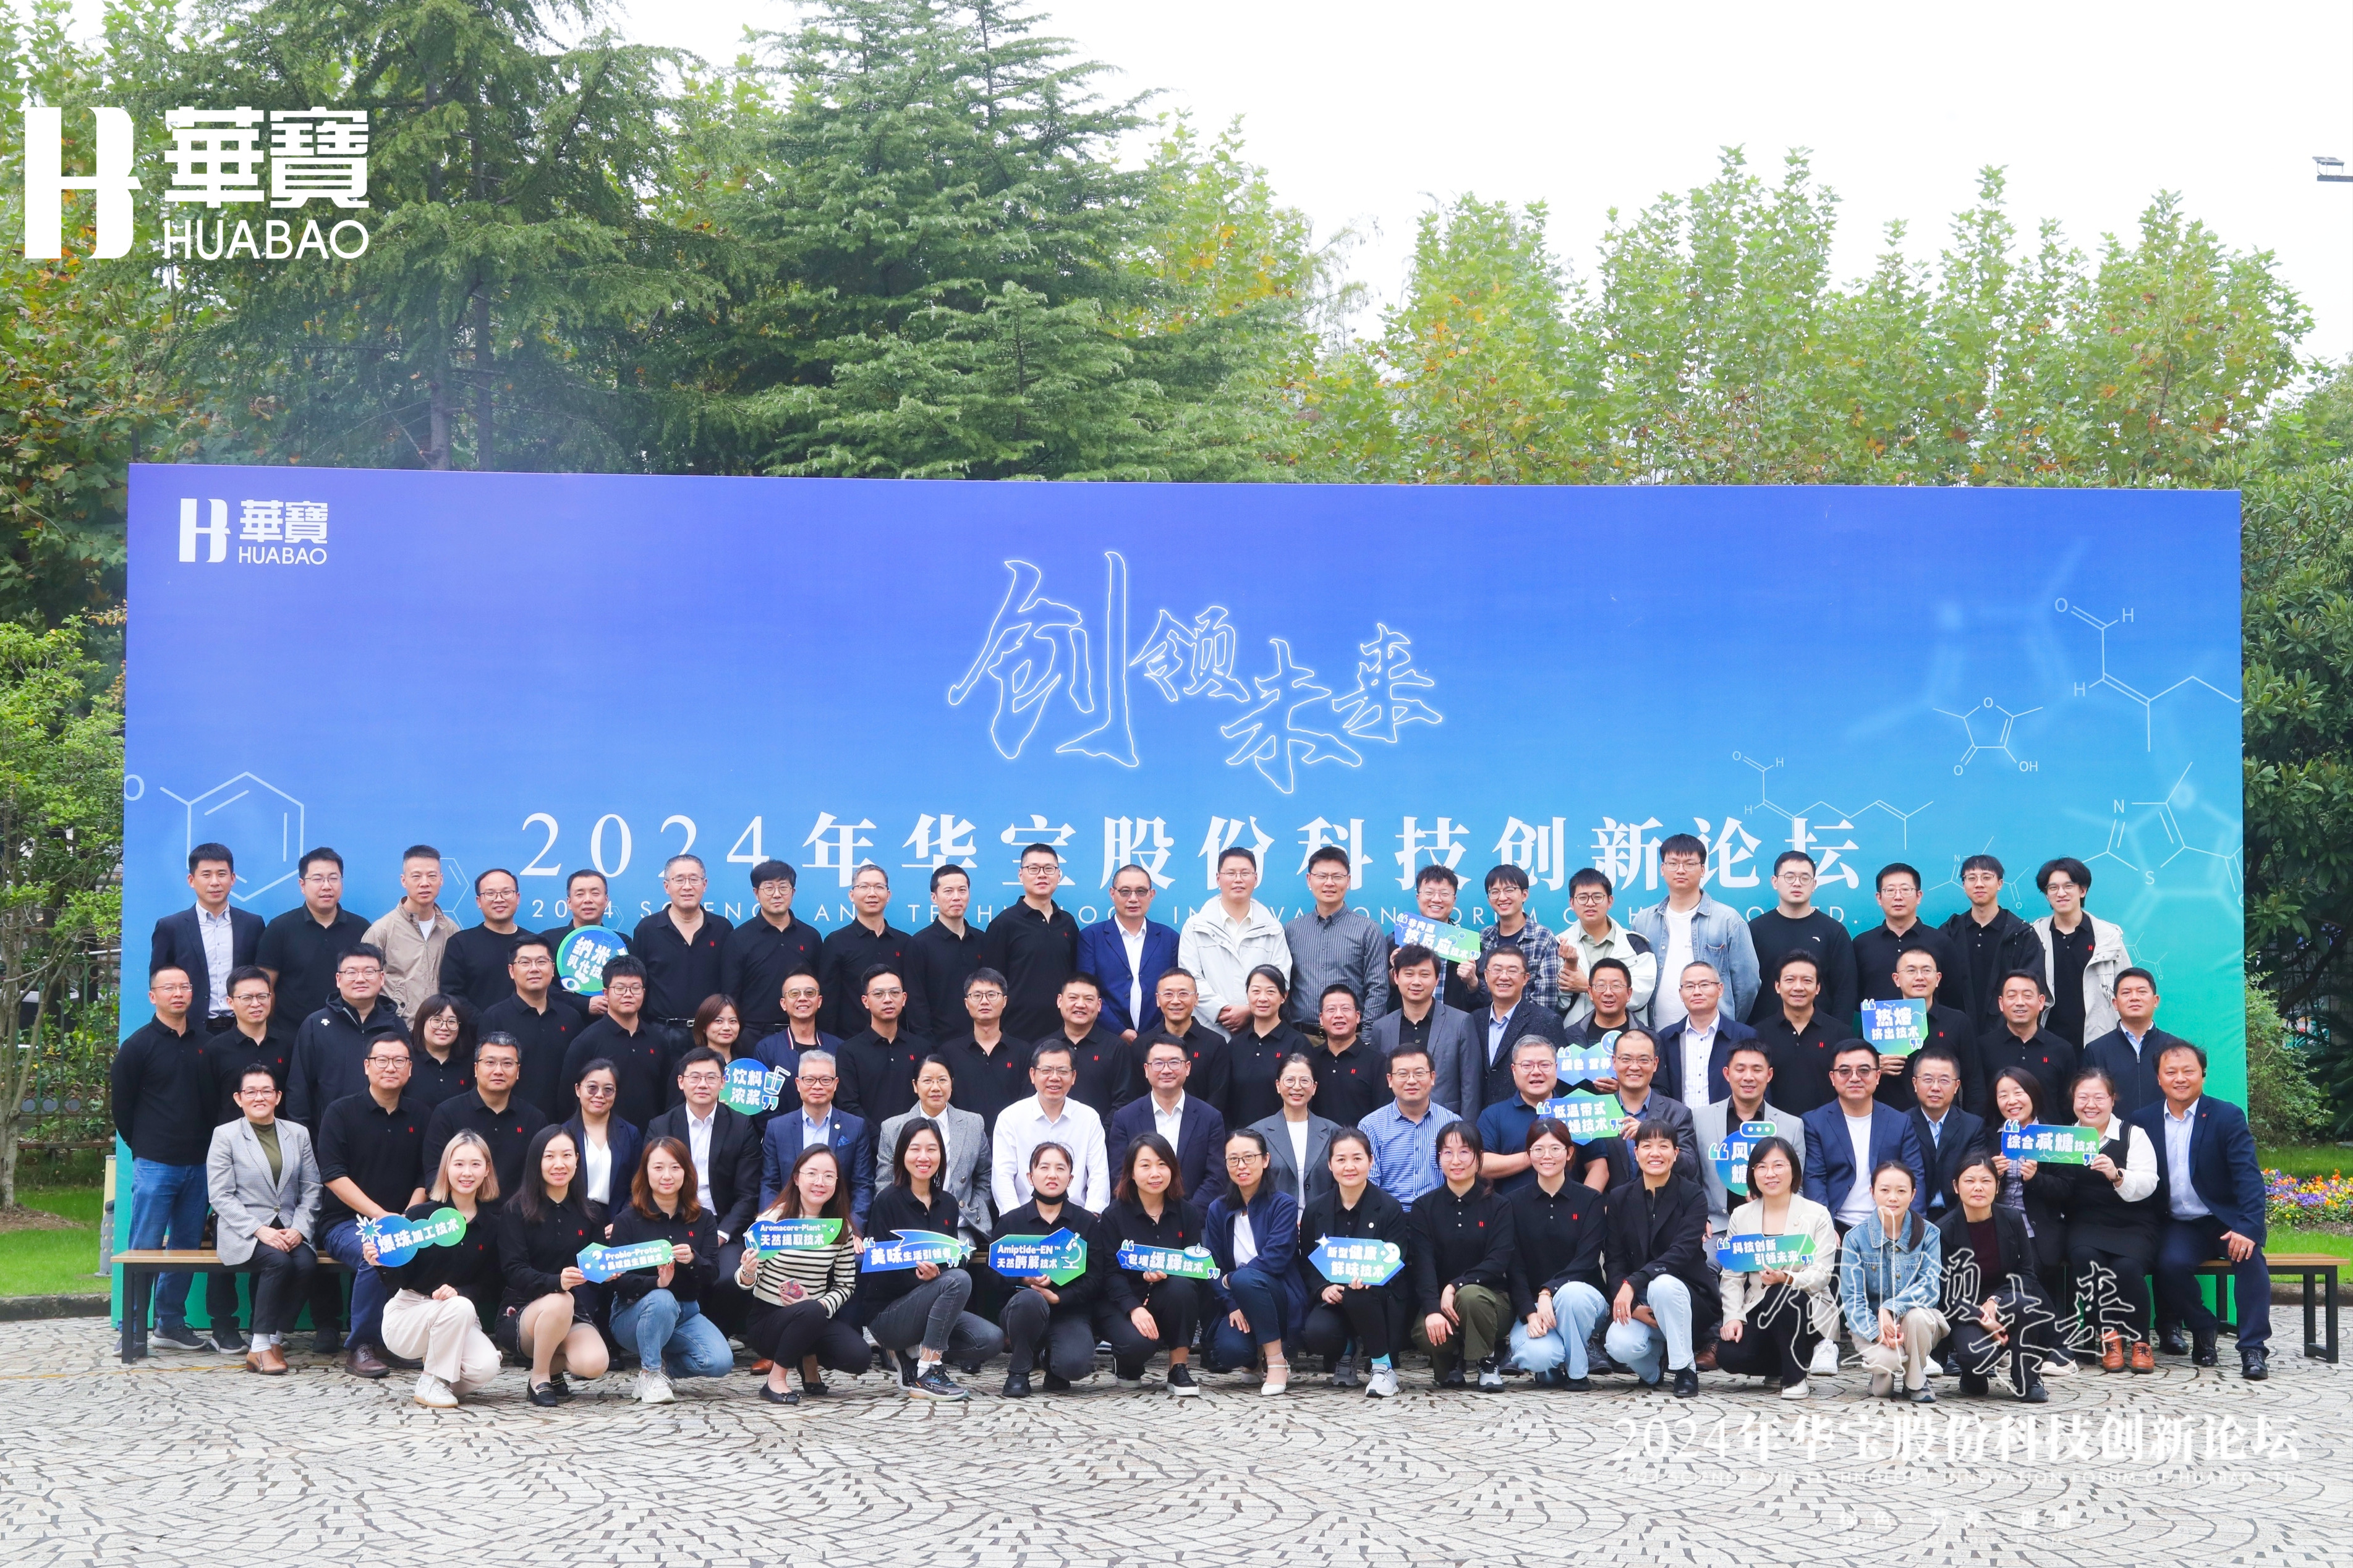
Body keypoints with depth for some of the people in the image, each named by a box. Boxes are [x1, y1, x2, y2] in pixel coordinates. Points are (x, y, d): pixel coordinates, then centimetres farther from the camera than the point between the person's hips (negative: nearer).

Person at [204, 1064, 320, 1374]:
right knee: (278, 1260, -33)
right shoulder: (225, 1135, 5)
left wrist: (299, 1229, -8)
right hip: (243, 1233, -3)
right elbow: (221, 1196, -4)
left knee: (306, 1263, -29)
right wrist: (260, 1231, -17)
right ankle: (261, 1346, -23)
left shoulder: (298, 1135, 16)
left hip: (290, 1232, 3)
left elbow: (311, 1189, 10)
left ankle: (273, 1341, -17)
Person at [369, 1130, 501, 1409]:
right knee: (459, 1308, -35)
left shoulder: (492, 1222, -1)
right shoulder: (421, 1214, -9)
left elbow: (489, 1282, 0)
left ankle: (446, 1382, 9)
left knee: (486, 1366, -27)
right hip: (407, 1313, -3)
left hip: (461, 1321, 3)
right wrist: (381, 1263, -30)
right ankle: (431, 1384, -13)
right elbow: (401, 1279, -9)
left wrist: (459, 1291, -20)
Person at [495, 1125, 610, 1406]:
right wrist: (556, 1282, -34)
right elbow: (514, 1271, -15)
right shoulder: (516, 1211, -5)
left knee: (594, 1363, -28)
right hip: (522, 1313, -3)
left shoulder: (589, 1214, 8)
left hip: (575, 1317, 3)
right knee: (559, 1302, -37)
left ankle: (555, 1366, 9)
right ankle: (538, 1379, -12)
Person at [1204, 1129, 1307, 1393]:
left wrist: (1230, 1279, -13)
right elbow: (1213, 1268, 0)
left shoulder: (1283, 1204, -6)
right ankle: (1258, 1357, 10)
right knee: (1228, 1350, -30)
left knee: (1246, 1279, -36)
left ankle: (1276, 1361, -20)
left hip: (1281, 1299, -3)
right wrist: (1231, 1306, -15)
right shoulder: (1218, 1210, 5)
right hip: (1237, 1303, 3)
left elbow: (1275, 1259, -17)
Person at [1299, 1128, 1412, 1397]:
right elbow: (1307, 1263, 7)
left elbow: (1396, 1263, -8)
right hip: (1331, 1298, 2)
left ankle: (1383, 1366, -17)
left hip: (1380, 1299, -2)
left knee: (1358, 1293, -38)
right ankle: (1343, 1356, 9)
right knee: (1316, 1333, -31)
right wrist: (1324, 1288, -16)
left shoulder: (1390, 1208, -3)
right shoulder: (1316, 1209, 6)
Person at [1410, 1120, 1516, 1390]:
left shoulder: (1498, 1206, 2)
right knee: (1425, 1333, -32)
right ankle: (1450, 1359, 5)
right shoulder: (1424, 1207, 5)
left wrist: (1455, 1287, -23)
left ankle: (1489, 1359, -9)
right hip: (1438, 1299, 1)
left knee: (1470, 1296, -37)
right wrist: (1433, 1309, -25)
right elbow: (1423, 1264, -8)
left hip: (1490, 1295, -1)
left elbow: (1498, 1263, -9)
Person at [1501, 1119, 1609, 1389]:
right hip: (1531, 1305, 0)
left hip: (1582, 1296, 0)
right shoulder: (1515, 1203, 5)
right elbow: (1515, 1268, -1)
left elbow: (1587, 1261, -8)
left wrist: (1549, 1292, -24)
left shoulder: (1590, 1200, 3)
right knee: (1538, 1355, -33)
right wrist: (1530, 1314, -17)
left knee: (1571, 1293, -38)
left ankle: (1576, 1372, -15)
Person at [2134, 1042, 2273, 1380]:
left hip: (2226, 1222, -2)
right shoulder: (2144, 1120, 5)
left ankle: (2253, 1348, -24)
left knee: (2249, 1255, -32)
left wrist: (2248, 1228, -28)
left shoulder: (2227, 1117, -4)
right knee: (2171, 1264, -30)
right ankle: (2202, 1330, -3)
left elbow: (2248, 1176, -13)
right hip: (2179, 1226, 2)